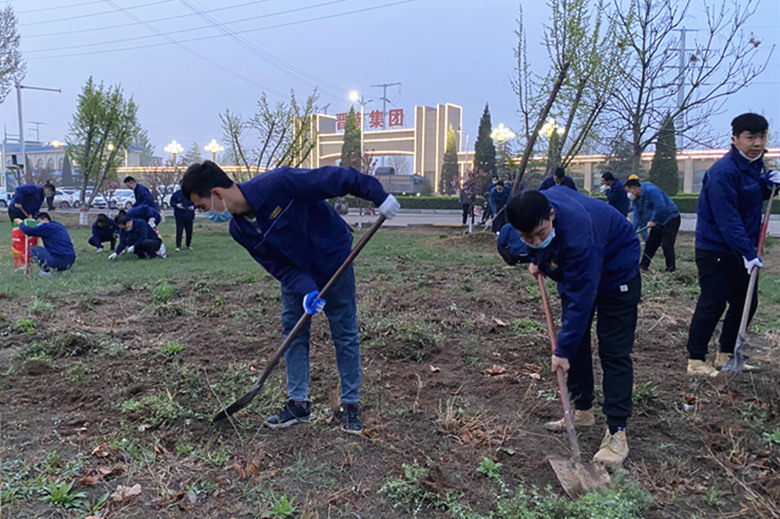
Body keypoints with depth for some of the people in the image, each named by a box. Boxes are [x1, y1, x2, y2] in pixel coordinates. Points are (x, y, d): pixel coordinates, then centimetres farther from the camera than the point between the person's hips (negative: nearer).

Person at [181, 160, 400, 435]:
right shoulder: (239, 231, -12)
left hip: (334, 257, -5)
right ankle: (299, 404, 18)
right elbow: (279, 267, -11)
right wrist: (306, 291, -28)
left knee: (345, 332, 2)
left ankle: (351, 404, 15)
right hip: (296, 273, 6)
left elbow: (335, 178, -30)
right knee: (292, 329, 5)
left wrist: (379, 196, -30)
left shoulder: (278, 183, -34)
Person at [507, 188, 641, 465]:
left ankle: (616, 432, -6)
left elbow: (580, 299, -38)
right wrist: (536, 259, -3)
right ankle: (583, 410, 24)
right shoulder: (532, 208, -22)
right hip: (572, 268, 8)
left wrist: (563, 350, -34)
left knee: (614, 351, -11)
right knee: (576, 341, 10)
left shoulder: (577, 233, -43)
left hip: (615, 270, -8)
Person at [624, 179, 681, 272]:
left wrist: (652, 221, -25)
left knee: (667, 245, -13)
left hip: (671, 219, -9)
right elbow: (638, 216, 10)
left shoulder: (651, 190, -22)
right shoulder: (636, 198, 6)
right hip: (658, 222, 9)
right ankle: (644, 265, 17)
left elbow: (660, 207, -30)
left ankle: (671, 268, -7)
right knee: (650, 243, 9)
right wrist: (633, 231, 3)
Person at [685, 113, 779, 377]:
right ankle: (695, 360, 7)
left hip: (739, 249, 9)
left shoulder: (755, 164, 10)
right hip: (716, 249, -9)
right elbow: (727, 219, -25)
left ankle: (726, 355, 26)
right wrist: (747, 253, -26)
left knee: (746, 301, 13)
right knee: (713, 304, -5)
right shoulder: (723, 172, -20)